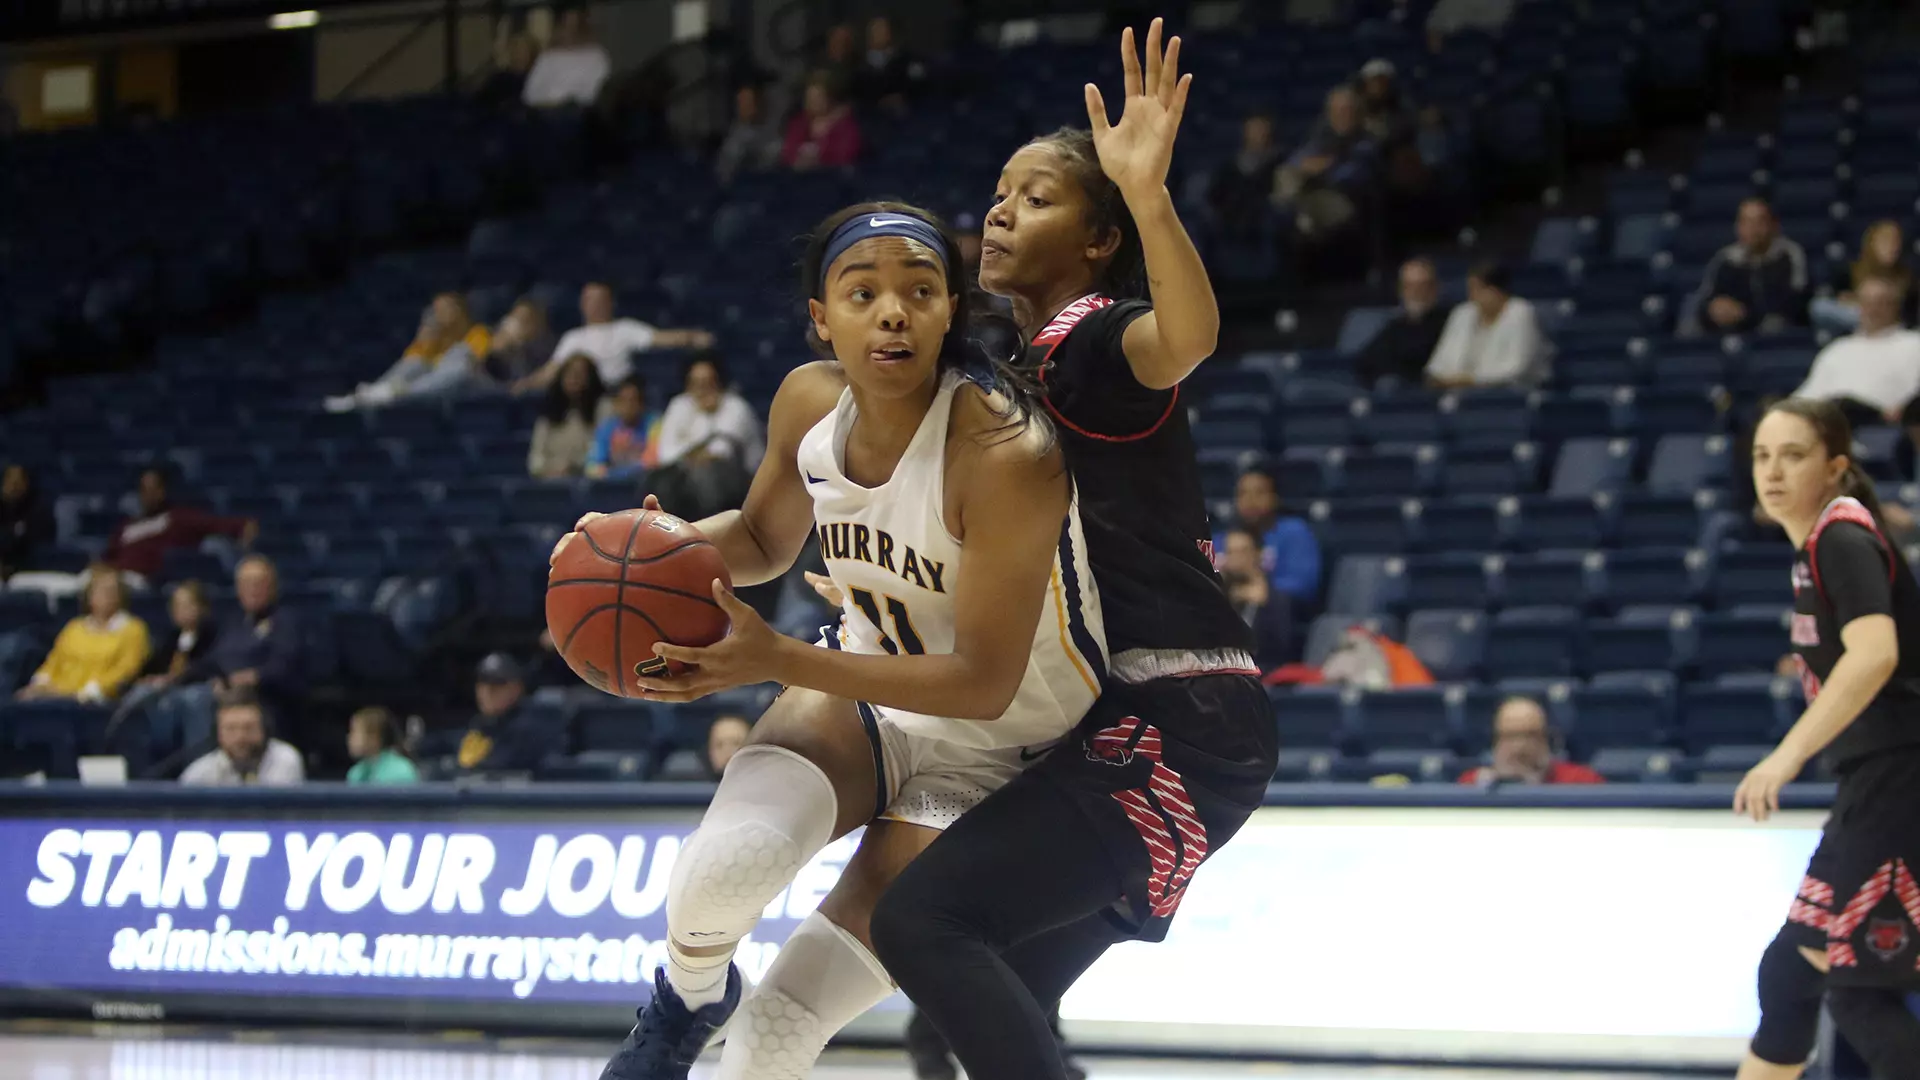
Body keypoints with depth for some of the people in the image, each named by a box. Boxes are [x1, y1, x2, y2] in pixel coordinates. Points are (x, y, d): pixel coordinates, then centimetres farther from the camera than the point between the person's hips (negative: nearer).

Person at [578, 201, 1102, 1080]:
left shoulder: (1006, 455, -30)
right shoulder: (810, 402, -11)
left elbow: (983, 681, -28)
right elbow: (764, 539, 11)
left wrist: (777, 661, -32)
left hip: (994, 758, -4)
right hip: (866, 695, 4)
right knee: (729, 864, -26)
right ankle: (689, 997, 8)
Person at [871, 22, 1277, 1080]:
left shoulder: (1089, 341, -10)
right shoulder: (1025, 369, 18)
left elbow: (1187, 336, -36)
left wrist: (1148, 191, -49)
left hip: (1178, 725, -10)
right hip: (1132, 722, 10)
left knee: (921, 919, -18)